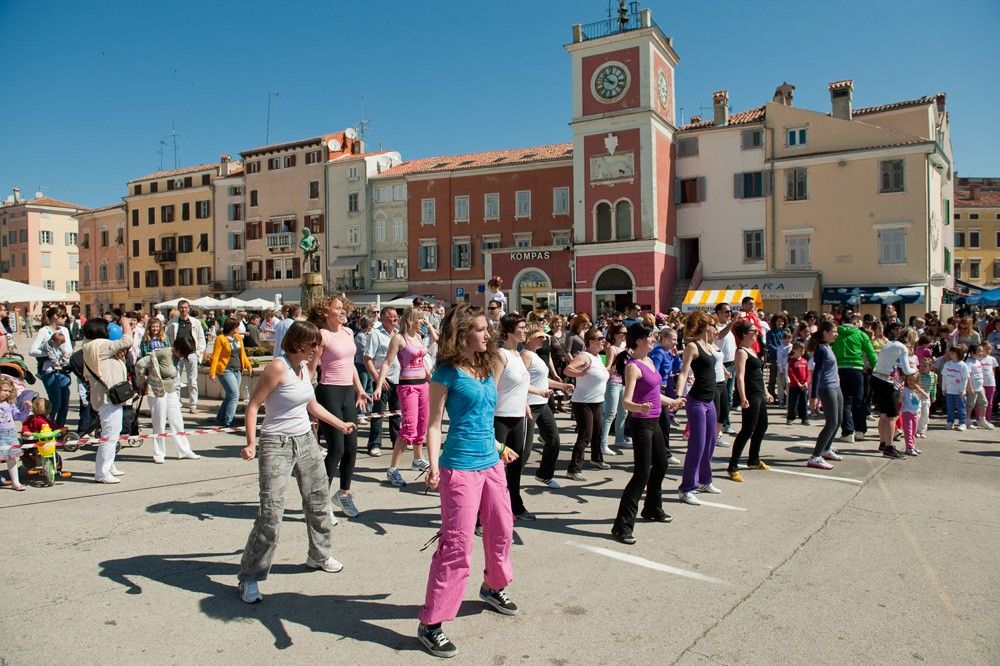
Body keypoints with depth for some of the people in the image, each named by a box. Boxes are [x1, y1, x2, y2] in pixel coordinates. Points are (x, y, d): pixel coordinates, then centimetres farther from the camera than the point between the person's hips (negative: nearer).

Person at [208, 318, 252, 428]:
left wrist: (248, 366, 18)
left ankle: (220, 418, 27)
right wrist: (212, 372, -16)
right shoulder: (221, 339, -10)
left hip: (237, 371, 7)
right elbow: (215, 356, -12)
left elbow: (242, 354, 20)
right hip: (225, 370, -7)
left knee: (230, 396, 12)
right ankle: (228, 422, -8)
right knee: (234, 394, -13)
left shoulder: (238, 337, 11)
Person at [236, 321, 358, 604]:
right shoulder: (278, 367, -17)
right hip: (277, 445, -8)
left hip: (306, 441, 8)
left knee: (319, 501, 16)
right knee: (270, 513, -11)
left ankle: (319, 555, 37)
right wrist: (250, 443, -27)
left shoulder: (304, 367, 7)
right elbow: (253, 405, -17)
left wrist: (341, 424, 26)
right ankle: (249, 578, 2)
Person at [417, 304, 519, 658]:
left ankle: (493, 587, 47)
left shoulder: (486, 369, 10)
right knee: (457, 545, -6)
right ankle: (430, 623, 6)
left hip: (491, 464, 8)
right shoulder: (447, 373, -11)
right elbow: (434, 424, -10)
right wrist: (434, 466, -21)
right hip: (460, 468, -8)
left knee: (501, 530, 20)